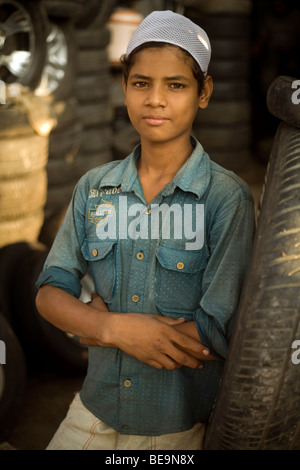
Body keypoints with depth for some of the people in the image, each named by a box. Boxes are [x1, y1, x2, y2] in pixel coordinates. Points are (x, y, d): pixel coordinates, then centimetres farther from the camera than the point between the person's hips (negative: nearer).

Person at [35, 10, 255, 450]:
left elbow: (215, 335, -19)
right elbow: (50, 293, -2)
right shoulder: (94, 188, 0)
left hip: (178, 428, -3)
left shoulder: (226, 197, -14)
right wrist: (116, 327, -21)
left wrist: (97, 318, -12)